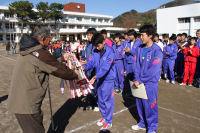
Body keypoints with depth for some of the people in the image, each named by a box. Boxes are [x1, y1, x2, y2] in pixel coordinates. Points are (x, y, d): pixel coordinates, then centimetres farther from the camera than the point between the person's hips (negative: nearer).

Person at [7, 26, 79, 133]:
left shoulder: (27, 51, 10)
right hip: (27, 104, -9)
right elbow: (59, 69, -11)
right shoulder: (40, 53, -19)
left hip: (17, 100, 9)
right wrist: (75, 76, 4)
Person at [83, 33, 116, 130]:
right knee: (100, 100, 18)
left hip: (108, 79, -6)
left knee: (108, 100, 4)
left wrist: (94, 77, -36)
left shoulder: (110, 52, -20)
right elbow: (91, 62, -4)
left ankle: (108, 122, 21)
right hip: (99, 79, 7)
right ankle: (104, 117, 39)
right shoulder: (95, 51, -1)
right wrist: (84, 67, -25)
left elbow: (105, 67, -28)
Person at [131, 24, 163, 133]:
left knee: (150, 106, 5)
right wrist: (136, 79, -7)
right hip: (139, 82, 6)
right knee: (140, 104, 16)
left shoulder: (156, 50, -13)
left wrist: (140, 81, -17)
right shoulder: (140, 48, 5)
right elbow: (137, 65, 5)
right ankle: (143, 123, 38)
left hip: (150, 83, -6)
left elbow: (153, 70, -18)